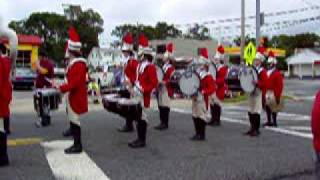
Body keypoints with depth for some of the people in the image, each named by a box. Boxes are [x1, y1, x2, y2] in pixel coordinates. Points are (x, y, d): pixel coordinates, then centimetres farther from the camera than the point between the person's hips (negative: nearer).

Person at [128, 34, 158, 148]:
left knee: (142, 117, -3)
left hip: (143, 97, -9)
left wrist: (143, 90, -21)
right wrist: (134, 89, 11)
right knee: (137, 117, 12)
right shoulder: (140, 65, 15)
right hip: (137, 96, 9)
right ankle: (139, 139, 21)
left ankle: (142, 141, 5)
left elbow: (154, 83, -16)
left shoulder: (150, 67, -12)